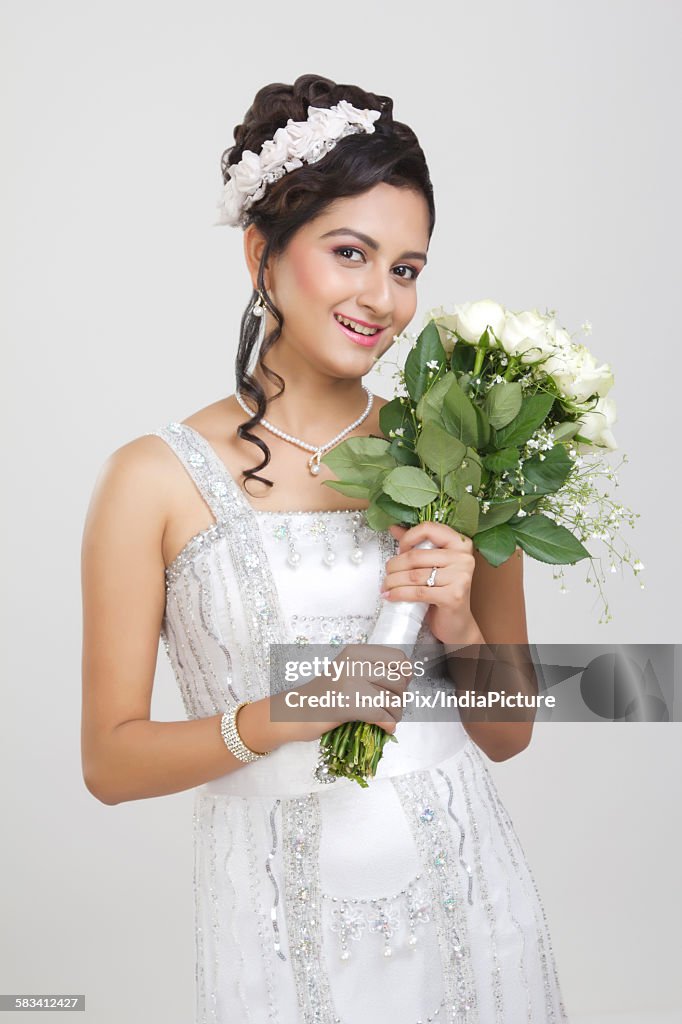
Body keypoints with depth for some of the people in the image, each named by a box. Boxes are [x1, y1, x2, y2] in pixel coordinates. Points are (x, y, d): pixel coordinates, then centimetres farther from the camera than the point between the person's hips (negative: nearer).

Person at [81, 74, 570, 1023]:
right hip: (284, 917, -2)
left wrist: (458, 630, -13)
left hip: (464, 898, 3)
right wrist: (277, 717, -20)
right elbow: (109, 762, -6)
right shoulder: (157, 479, -8)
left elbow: (507, 734, 5)